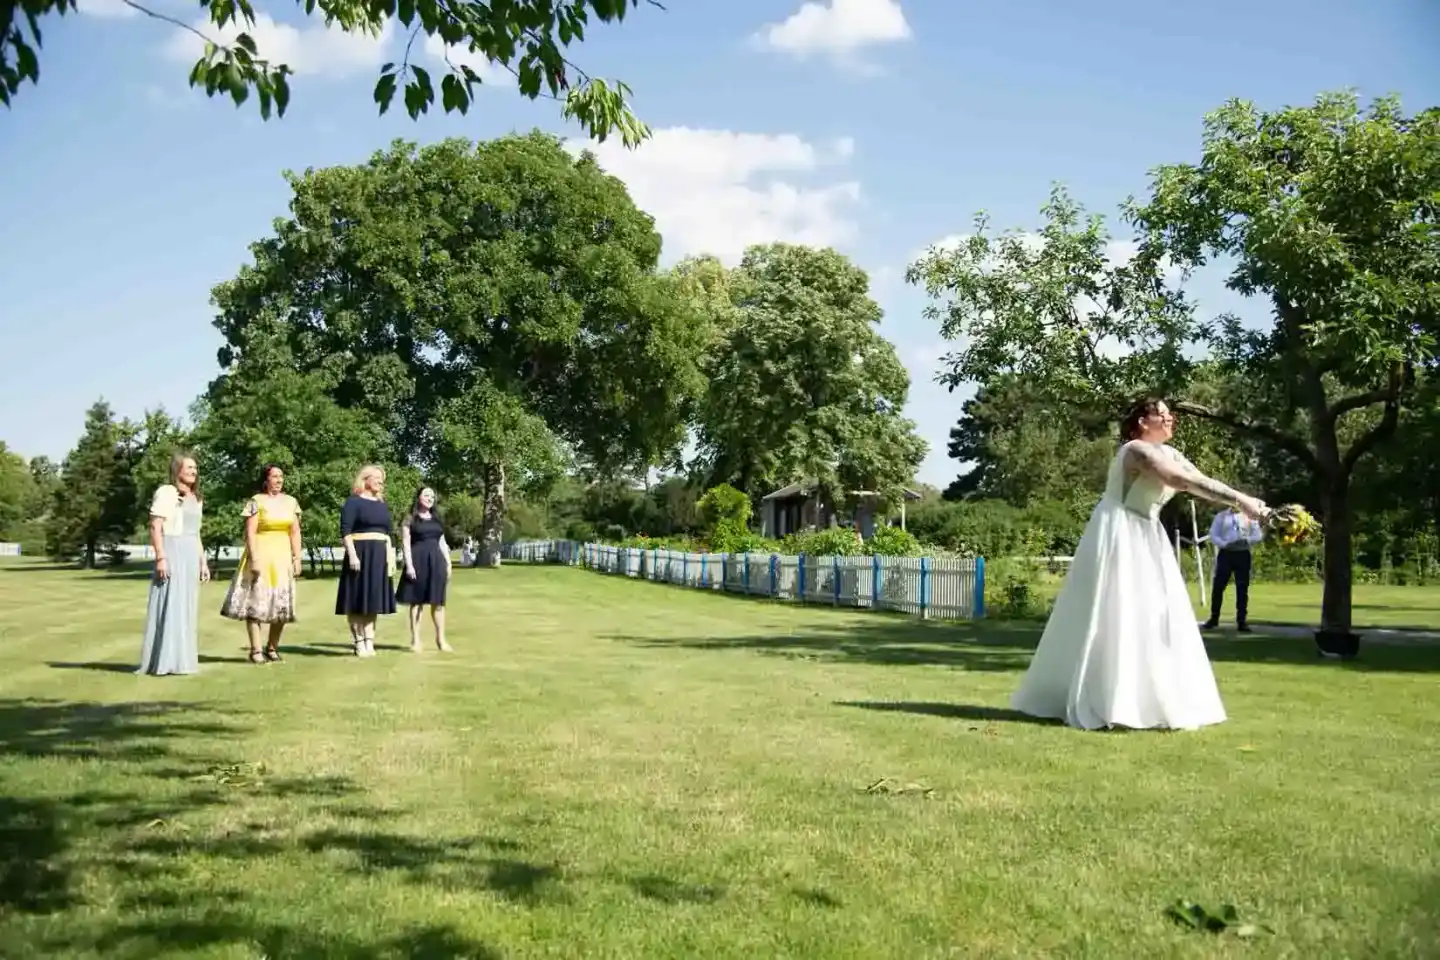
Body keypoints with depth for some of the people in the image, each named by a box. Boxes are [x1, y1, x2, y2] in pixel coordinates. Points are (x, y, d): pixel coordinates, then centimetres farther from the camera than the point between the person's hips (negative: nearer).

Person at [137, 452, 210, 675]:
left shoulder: (196, 498, 19)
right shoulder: (165, 492, -5)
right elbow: (155, 527, -12)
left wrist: (203, 562, 17)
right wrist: (160, 557, -20)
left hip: (191, 556, 8)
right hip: (171, 552, -8)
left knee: (187, 607, 8)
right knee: (169, 605, -9)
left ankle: (182, 659, 13)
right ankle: (163, 661, -7)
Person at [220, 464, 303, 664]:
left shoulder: (291, 501, 10)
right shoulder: (256, 501, -4)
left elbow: (295, 532, 9)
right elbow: (250, 533, -10)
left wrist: (297, 559, 4)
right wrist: (254, 559, -17)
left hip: (283, 557, 5)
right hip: (260, 556, -5)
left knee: (281, 604, 6)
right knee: (256, 601, -4)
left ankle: (272, 648, 17)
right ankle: (256, 650, -2)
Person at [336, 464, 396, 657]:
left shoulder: (382, 505, 18)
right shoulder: (353, 502, -3)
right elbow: (345, 531, -11)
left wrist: (390, 557, 12)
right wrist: (352, 555, -20)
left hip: (379, 557, 7)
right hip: (360, 554, -7)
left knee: (373, 600, 7)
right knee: (358, 600, -3)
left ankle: (369, 642, 9)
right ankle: (359, 643, -1)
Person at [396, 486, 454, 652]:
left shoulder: (437, 519, 17)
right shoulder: (410, 519, 1)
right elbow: (405, 543, -6)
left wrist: (448, 563, 9)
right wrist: (409, 565, -15)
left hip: (436, 561, 5)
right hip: (418, 561, -5)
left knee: (438, 601, 6)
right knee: (417, 601, -1)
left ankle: (441, 638, 12)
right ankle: (415, 640, 3)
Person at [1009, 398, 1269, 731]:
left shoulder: (1168, 453, 11)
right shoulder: (1137, 451, -17)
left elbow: (1203, 480, 3)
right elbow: (1184, 482, -26)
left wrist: (1243, 500, -11)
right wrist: (1239, 500, -27)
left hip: (1147, 541, 9)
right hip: (1118, 540, -9)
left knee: (1155, 619, 6)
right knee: (1116, 619, -8)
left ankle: (1149, 700, 11)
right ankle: (1101, 704, -2)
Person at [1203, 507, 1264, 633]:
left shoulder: (1249, 516, 8)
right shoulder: (1221, 516, 7)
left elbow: (1258, 535, 4)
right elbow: (1213, 535, 2)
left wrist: (1246, 540, -15)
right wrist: (1225, 544, -16)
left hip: (1242, 555, 1)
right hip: (1225, 554, 0)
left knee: (1242, 588, 2)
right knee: (1218, 586, -1)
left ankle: (1242, 621, 8)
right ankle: (1214, 618, 12)